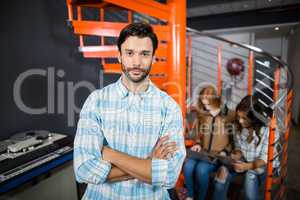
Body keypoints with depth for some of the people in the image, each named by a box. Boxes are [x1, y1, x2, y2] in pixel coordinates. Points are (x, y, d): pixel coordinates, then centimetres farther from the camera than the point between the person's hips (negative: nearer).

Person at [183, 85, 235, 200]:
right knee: (188, 166, -25)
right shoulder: (203, 115, 10)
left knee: (201, 169, -30)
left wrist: (226, 151, -11)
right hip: (203, 151, 4)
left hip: (219, 155, -4)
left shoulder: (229, 115, -4)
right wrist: (198, 144, 3)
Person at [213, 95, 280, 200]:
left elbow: (264, 159, -22)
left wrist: (247, 166, -40)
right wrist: (236, 155, -20)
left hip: (265, 166, -3)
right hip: (244, 162, 3)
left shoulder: (269, 131, -22)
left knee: (251, 174, -32)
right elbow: (238, 148, 3)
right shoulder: (240, 127, -9)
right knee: (224, 170, -21)